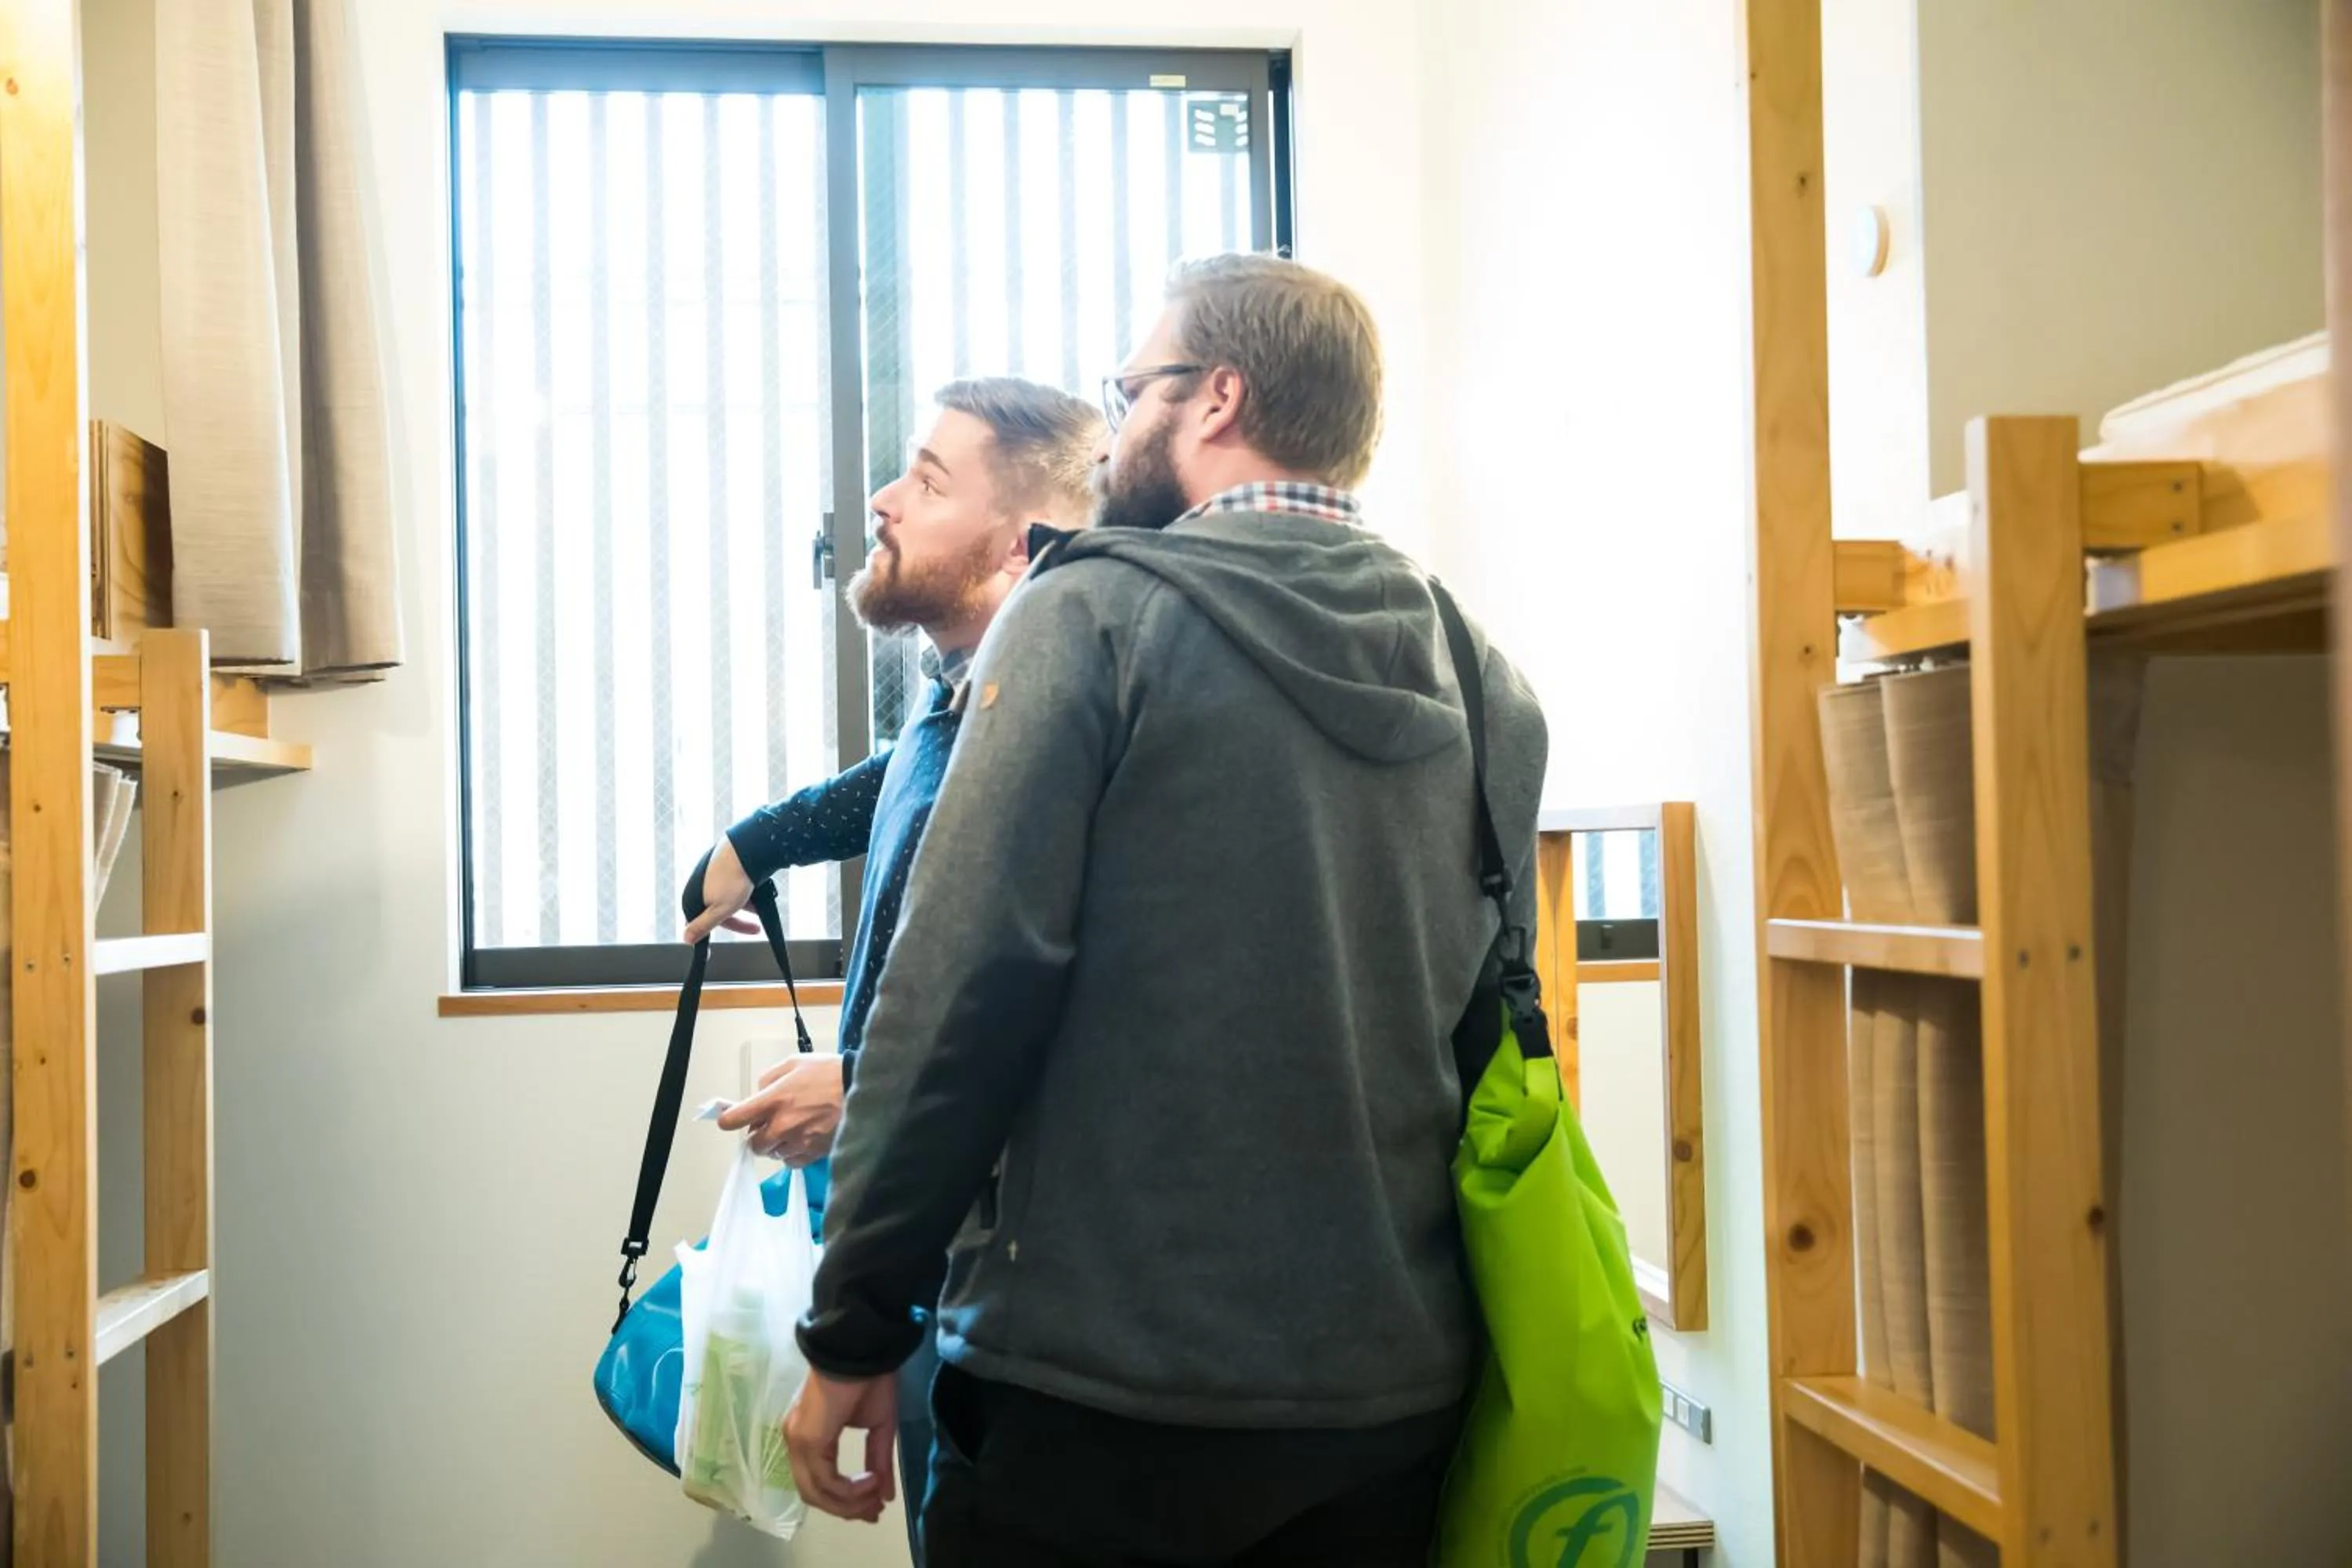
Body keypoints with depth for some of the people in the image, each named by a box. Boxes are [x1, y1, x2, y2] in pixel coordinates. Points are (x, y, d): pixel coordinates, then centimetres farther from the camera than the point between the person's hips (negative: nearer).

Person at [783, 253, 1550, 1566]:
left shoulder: (1094, 618, -10)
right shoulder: (1487, 684, 5)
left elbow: (965, 992, -15)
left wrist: (854, 1333, -8)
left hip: (1102, 1401, -5)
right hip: (1396, 1402, 5)